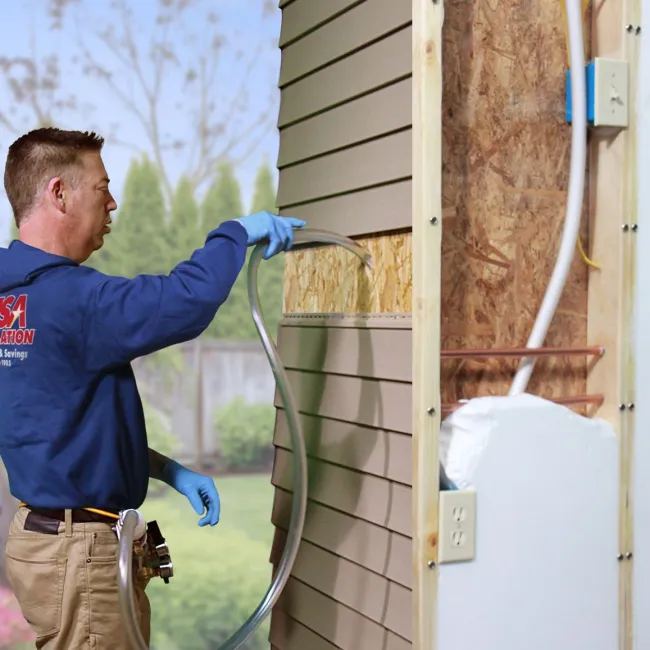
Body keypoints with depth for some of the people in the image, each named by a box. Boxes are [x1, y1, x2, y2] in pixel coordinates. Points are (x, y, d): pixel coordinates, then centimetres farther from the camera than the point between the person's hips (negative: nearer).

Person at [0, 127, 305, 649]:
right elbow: (189, 298, -34)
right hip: (80, 552, -10)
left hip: (47, 533, 10)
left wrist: (168, 471, 12)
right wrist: (239, 231, -15)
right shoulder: (66, 297, -22)